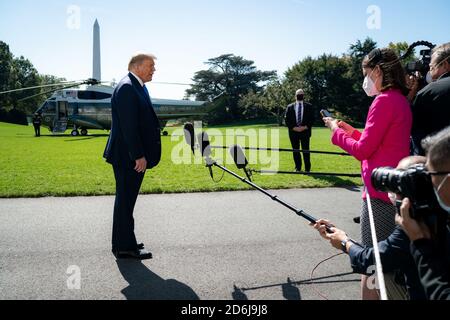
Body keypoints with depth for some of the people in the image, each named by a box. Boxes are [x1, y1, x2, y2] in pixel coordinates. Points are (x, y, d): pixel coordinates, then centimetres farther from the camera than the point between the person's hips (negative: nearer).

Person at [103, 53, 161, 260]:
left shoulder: (137, 87, 17)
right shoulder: (127, 88, -16)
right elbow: (128, 126, -22)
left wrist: (141, 154, 18)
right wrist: (139, 156, -22)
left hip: (132, 156, 10)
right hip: (128, 157, -10)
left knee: (126, 201, 16)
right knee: (125, 201, -2)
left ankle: (124, 243, 28)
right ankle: (125, 247, 8)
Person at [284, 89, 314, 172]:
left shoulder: (309, 106, 8)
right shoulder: (290, 107, 10)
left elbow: (312, 119, 3)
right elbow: (287, 120, 4)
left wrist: (305, 127, -12)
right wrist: (294, 128, -10)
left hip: (305, 132, -1)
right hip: (293, 132, 2)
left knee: (306, 150, -4)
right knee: (295, 151, 6)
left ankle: (307, 169, 2)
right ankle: (298, 168, 15)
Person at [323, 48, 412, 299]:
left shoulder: (385, 100, -15)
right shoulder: (402, 100, 13)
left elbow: (363, 150, -15)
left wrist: (337, 131, -1)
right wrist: (350, 130, 14)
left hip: (380, 190, -9)